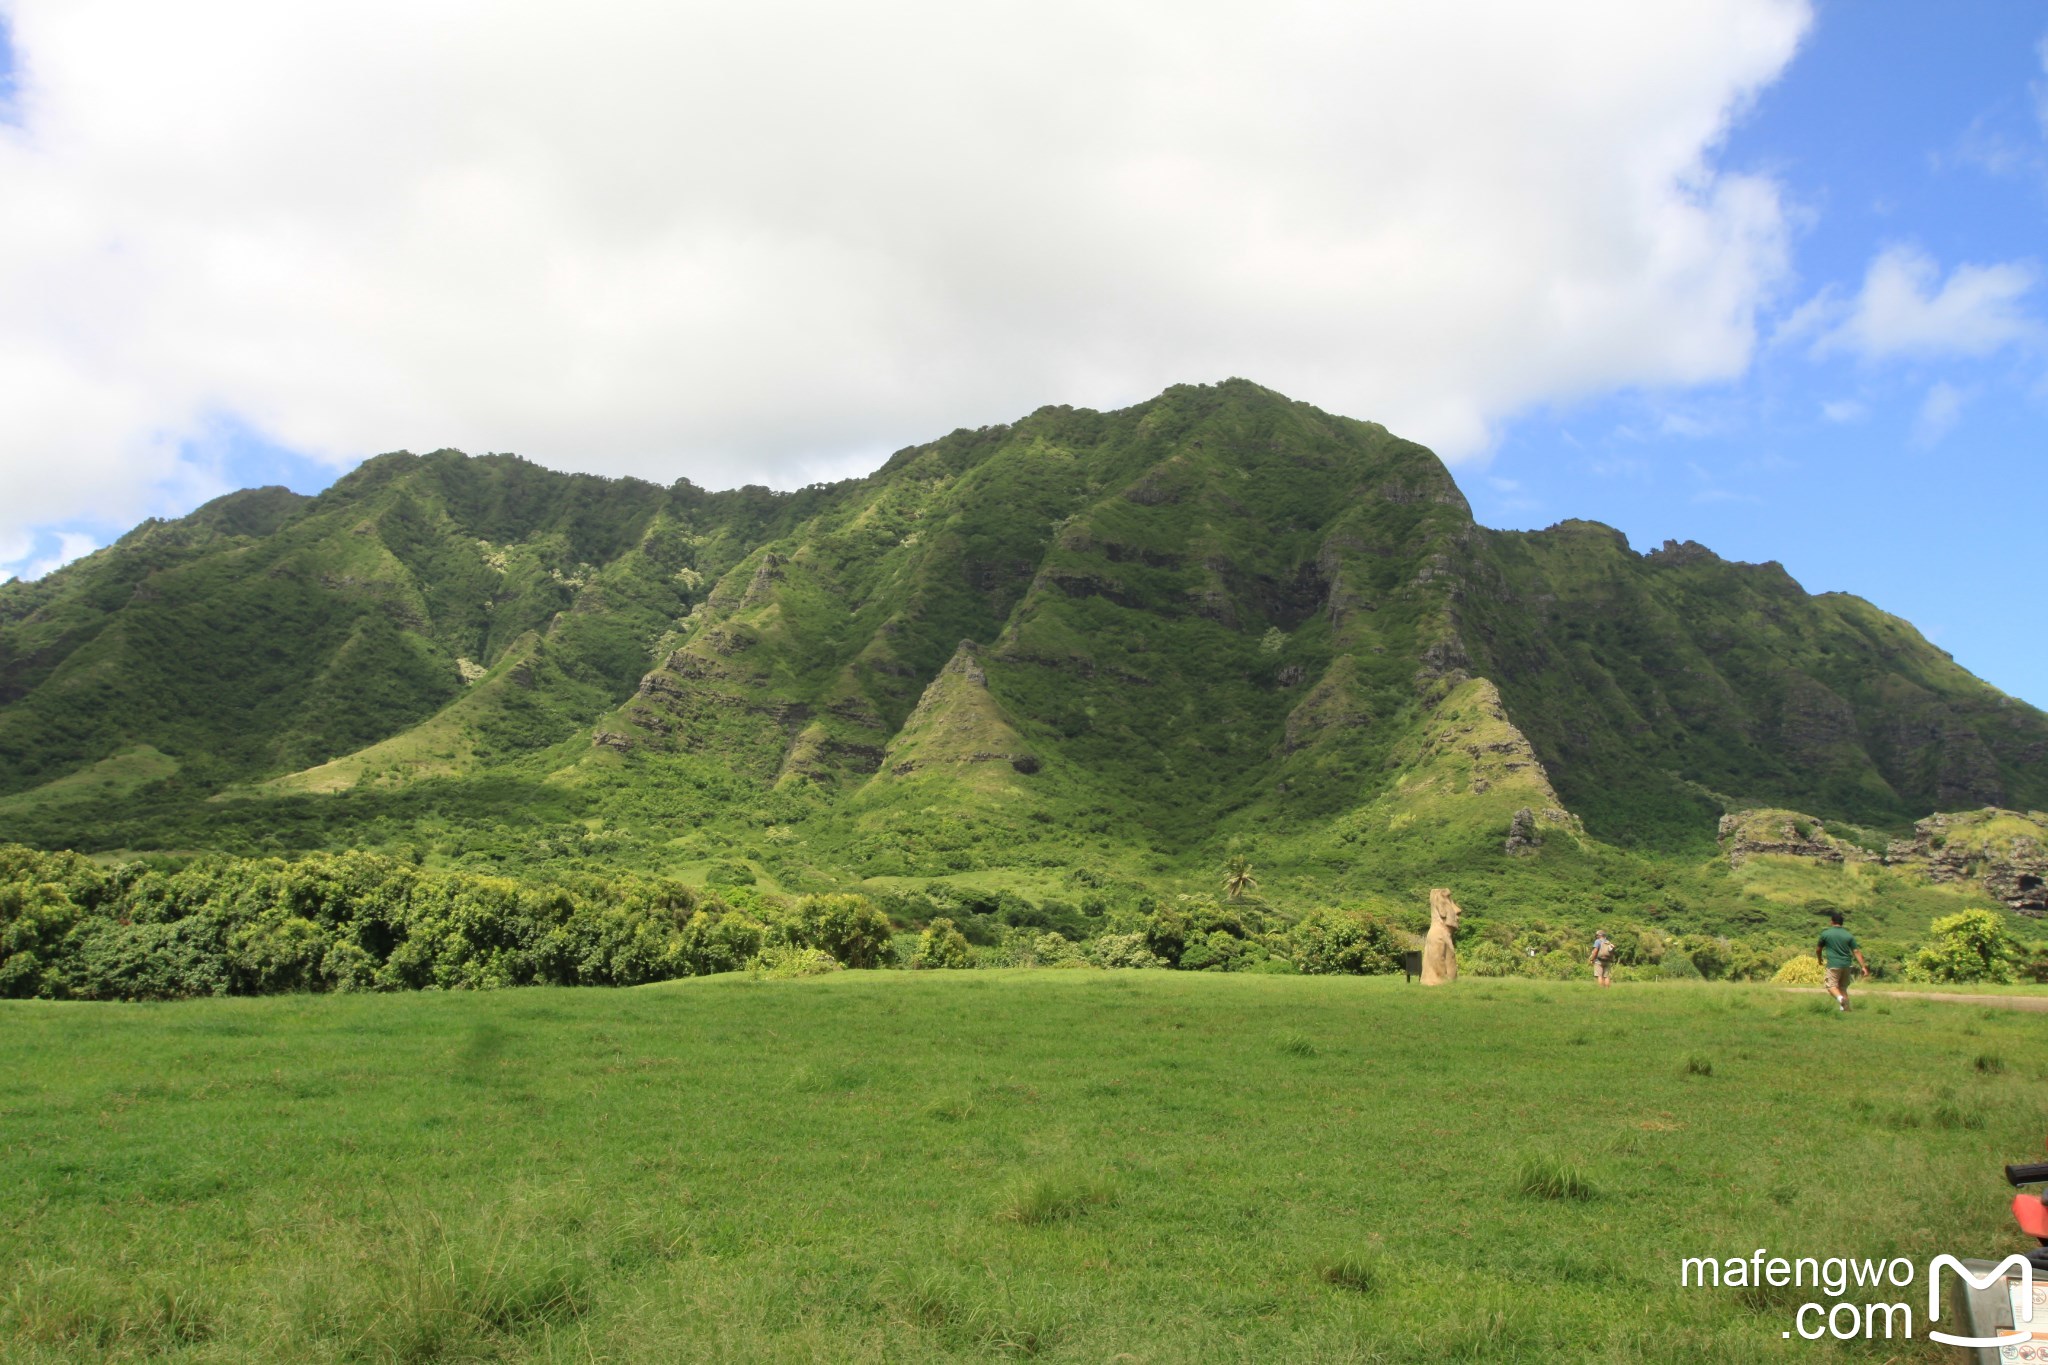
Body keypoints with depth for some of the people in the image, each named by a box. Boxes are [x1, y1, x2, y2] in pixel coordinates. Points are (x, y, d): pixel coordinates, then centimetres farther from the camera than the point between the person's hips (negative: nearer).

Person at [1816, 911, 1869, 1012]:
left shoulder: (1825, 933, -1)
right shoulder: (1849, 935, 7)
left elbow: (1818, 950, 10)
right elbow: (1856, 951, 0)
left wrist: (1819, 959, 29)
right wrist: (1863, 966, 2)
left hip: (1833, 965, -4)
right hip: (1847, 965, 4)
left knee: (1832, 985, -1)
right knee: (1843, 987, 15)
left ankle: (1840, 997, -31)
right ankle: (1845, 1009, 11)